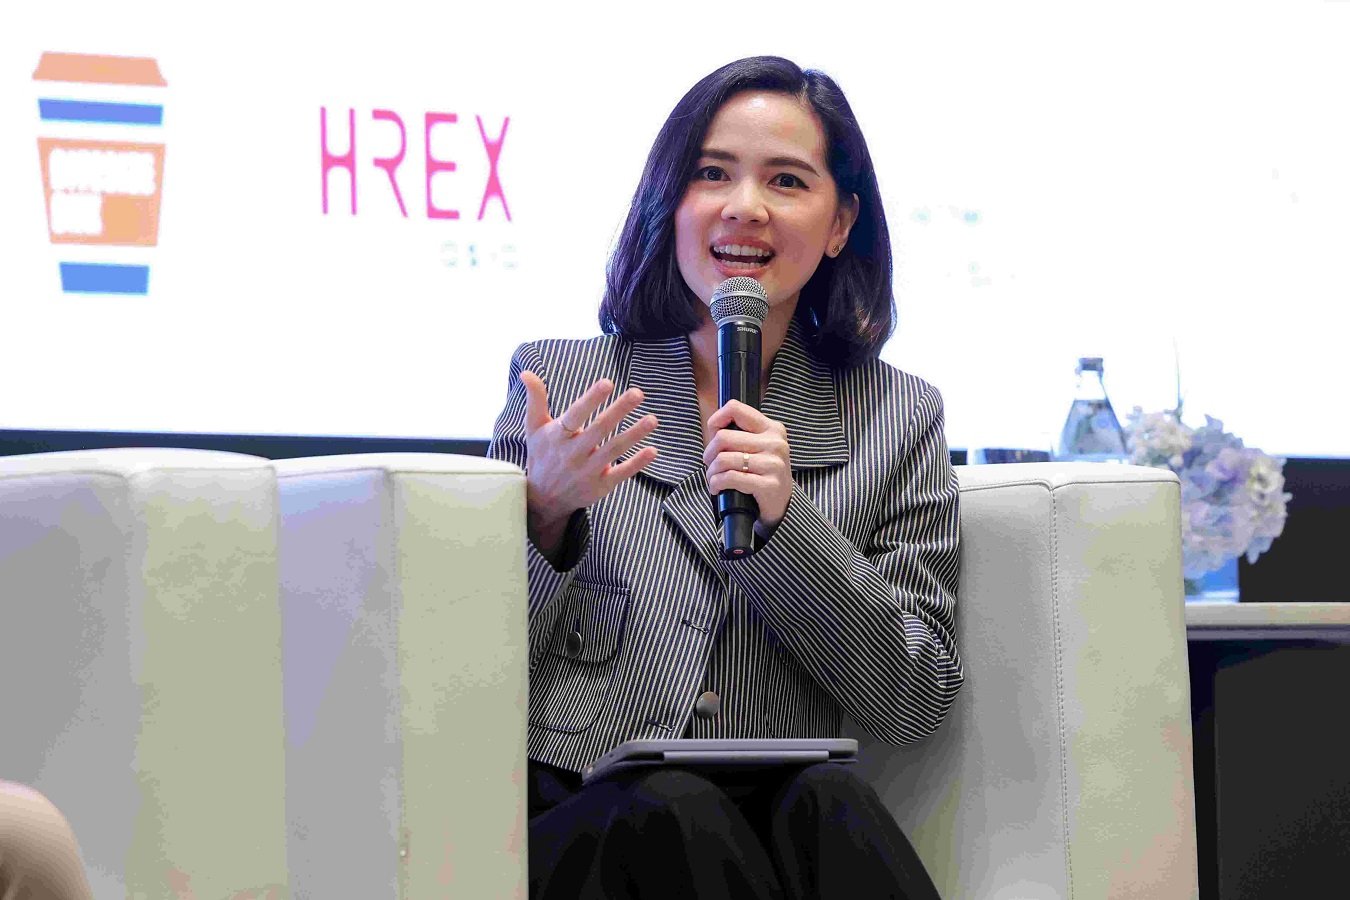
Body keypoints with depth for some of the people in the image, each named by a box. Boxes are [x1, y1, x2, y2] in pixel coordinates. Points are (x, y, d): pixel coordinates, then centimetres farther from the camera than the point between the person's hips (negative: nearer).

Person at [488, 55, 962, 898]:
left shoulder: (901, 417, 12)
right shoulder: (559, 379, 11)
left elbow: (916, 702, 3)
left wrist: (784, 523, -9)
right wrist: (542, 510, -11)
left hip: (777, 829, 1)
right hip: (566, 822, -1)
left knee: (827, 799, -33)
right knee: (670, 806, -34)